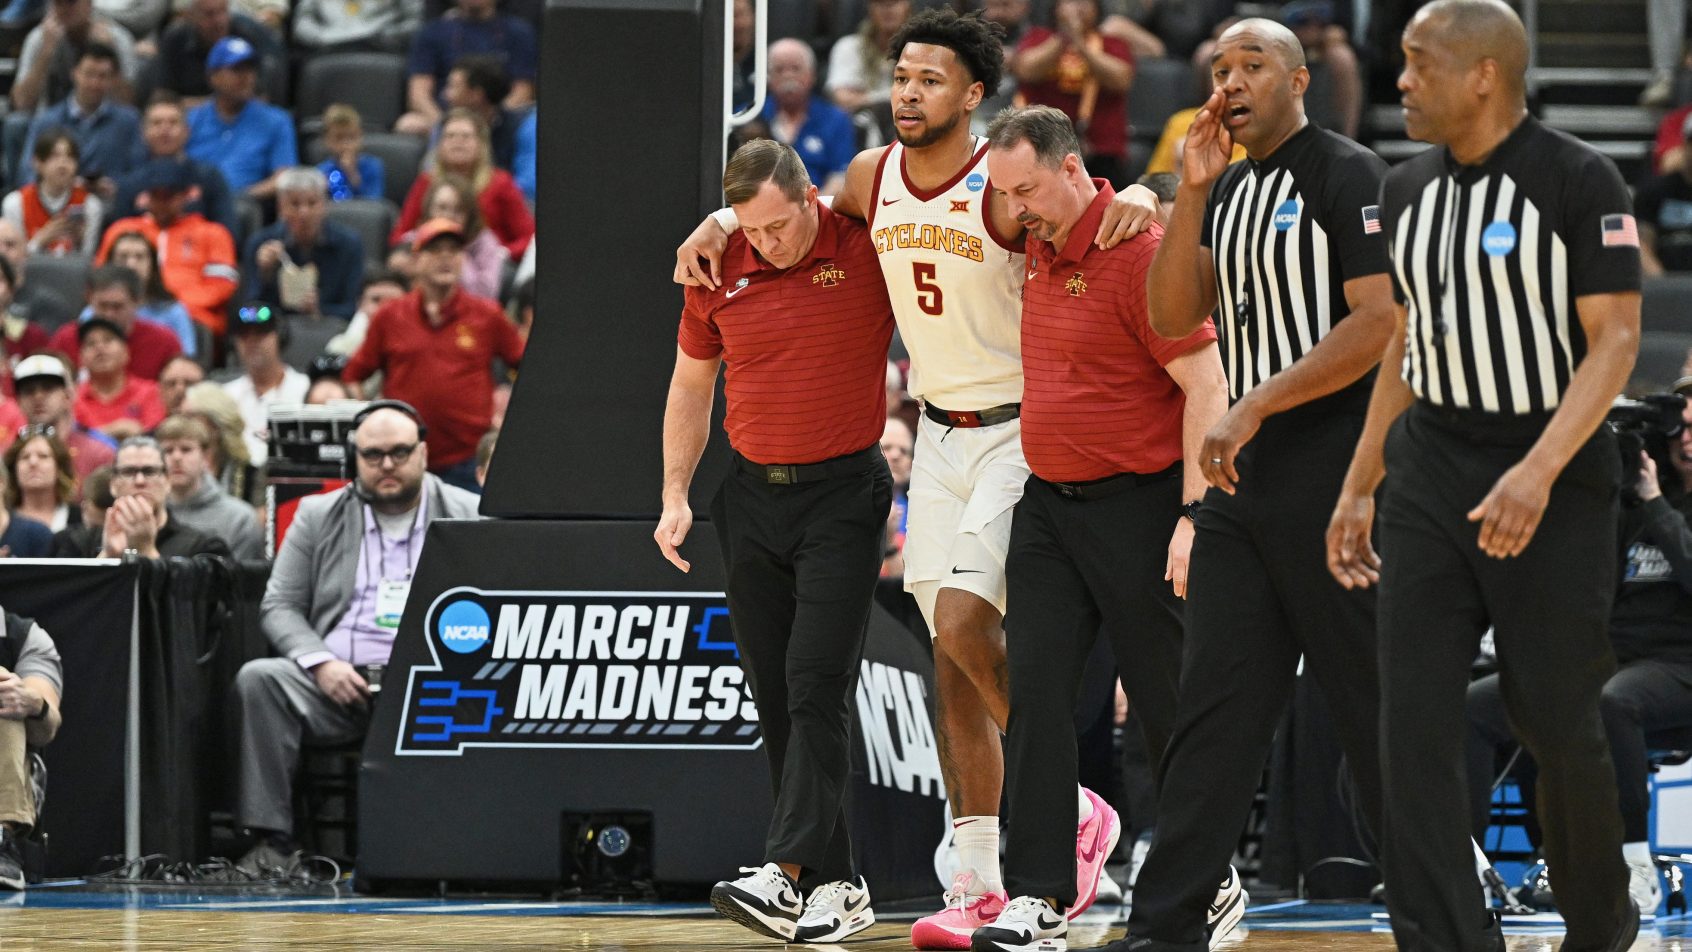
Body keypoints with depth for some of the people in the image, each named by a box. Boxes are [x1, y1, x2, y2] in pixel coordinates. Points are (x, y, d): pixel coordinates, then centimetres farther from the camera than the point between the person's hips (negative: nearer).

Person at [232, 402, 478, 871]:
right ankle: (271, 838, -26)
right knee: (258, 679, -26)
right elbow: (278, 607, 12)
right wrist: (321, 663, -8)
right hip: (336, 683, 2)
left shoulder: (470, 516, 12)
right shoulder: (318, 516, 16)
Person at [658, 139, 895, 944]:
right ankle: (836, 885, 10)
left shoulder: (867, 247, -9)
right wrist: (675, 496, 9)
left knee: (817, 682, -15)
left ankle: (782, 874, -23)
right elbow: (691, 386, 14)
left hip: (844, 493, -4)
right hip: (752, 497, 4)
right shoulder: (719, 273, 2)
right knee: (774, 694, 3)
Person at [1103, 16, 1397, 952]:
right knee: (1213, 706, 2)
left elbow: (1379, 323, -16)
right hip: (1244, 475, 8)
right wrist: (1191, 194, 0)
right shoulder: (1229, 192, 17)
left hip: (1332, 469, -8)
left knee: (1371, 701, -1)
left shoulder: (1349, 176, -8)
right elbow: (1172, 316, 10)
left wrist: (1256, 406, -18)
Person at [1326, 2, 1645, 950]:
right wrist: (1358, 488, 16)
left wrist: (1538, 472, -24)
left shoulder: (1579, 180, -10)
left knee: (1558, 720, 2)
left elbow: (1615, 339, -13)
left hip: (1553, 480, -5)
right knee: (1415, 720, -5)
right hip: (1429, 475, 5)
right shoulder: (1410, 189, 10)